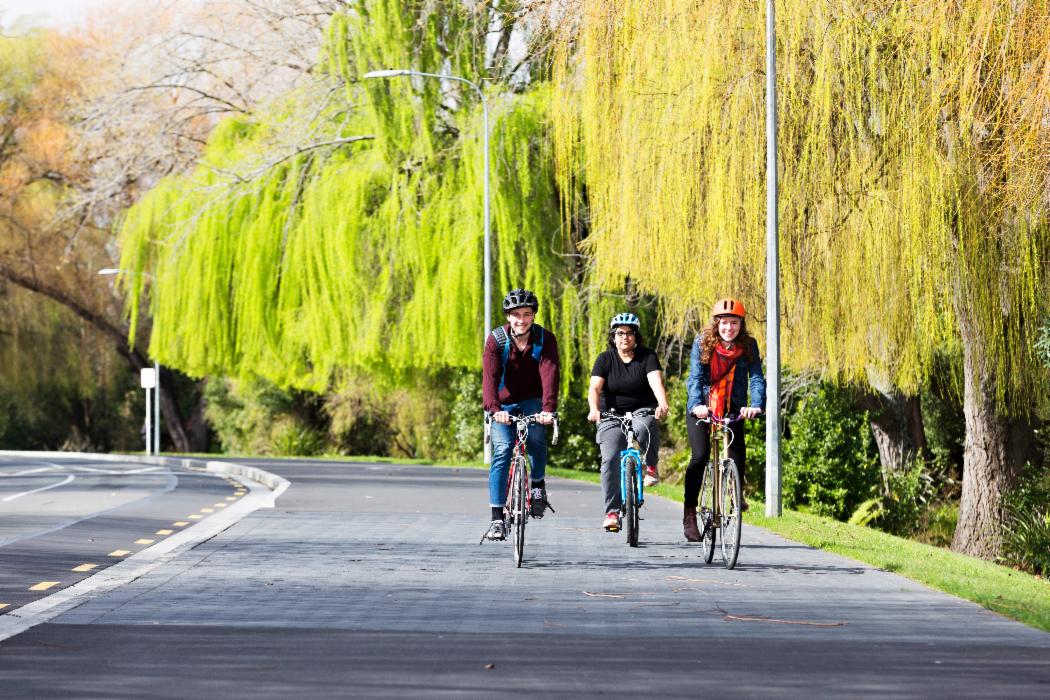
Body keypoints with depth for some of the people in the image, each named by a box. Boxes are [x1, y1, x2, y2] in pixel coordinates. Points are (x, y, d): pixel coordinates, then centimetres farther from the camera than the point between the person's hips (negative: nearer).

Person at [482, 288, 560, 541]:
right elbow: (490, 375, -26)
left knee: (536, 436, -29)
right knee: (501, 451, -18)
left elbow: (550, 374, -27)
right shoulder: (496, 340, -14)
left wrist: (548, 409, -43)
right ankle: (497, 518, -19)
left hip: (532, 402, 0)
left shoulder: (546, 340, -13)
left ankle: (538, 484, 0)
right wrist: (495, 409, -44)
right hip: (504, 406, 0)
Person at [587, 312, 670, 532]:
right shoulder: (605, 359, -2)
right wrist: (594, 409, -34)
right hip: (612, 415, 1)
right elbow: (594, 388, -13)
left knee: (644, 427, -37)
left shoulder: (647, 357, -4)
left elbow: (656, 382, -20)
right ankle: (612, 512, -13)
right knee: (610, 460, -18)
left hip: (643, 412, -1)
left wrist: (662, 404, -41)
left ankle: (651, 467, -9)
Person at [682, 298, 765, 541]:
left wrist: (756, 405, -35)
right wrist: (696, 405, -38)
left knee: (738, 456, -13)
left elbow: (756, 378, -16)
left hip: (732, 409, 2)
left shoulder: (749, 346, -7)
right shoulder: (702, 343, -12)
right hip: (701, 408, -2)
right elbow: (696, 377, -20)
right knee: (700, 455, -17)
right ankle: (689, 514, -10)